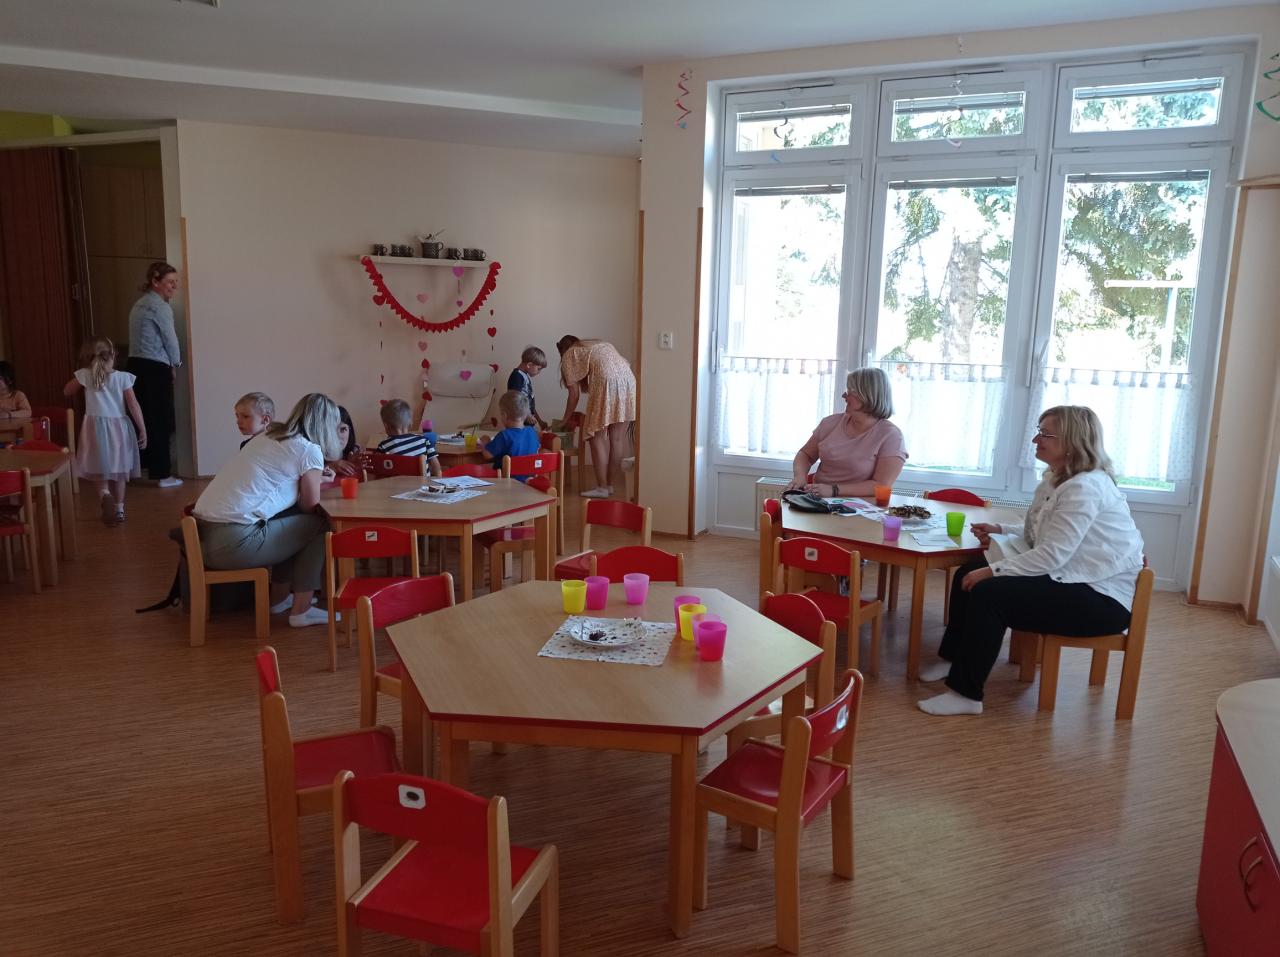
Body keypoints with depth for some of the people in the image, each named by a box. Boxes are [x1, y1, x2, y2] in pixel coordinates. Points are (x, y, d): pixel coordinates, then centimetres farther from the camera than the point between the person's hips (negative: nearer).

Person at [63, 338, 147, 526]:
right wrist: (143, 430, -1)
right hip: (119, 427, 0)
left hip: (96, 427, 0)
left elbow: (66, 392, 16)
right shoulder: (123, 377, -5)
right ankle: (119, 508, 19)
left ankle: (104, 494, -23)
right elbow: (134, 407, -7)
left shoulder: (85, 376, -2)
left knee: (101, 469, 7)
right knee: (118, 470, 13)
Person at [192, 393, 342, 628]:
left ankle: (279, 597, 33)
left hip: (203, 531, 9)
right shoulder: (309, 450, -5)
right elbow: (311, 505, 3)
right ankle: (301, 611, 11)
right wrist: (316, 481, 22)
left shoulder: (270, 436, 18)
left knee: (292, 521, 26)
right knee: (320, 525, 8)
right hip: (234, 542, -9)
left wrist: (315, 478, 41)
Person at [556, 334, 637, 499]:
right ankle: (609, 484, 19)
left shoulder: (569, 355, 17)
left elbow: (574, 394, 11)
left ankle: (602, 487, 4)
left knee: (597, 436, 4)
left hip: (606, 382, -6)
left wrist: (566, 420, 24)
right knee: (617, 438, 11)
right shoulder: (601, 344, 34)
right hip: (628, 379, 6)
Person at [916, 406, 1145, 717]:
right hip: (1074, 581, 10)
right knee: (969, 574, 5)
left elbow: (1053, 555, -26)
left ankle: (966, 694, -15)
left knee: (988, 593, -24)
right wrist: (1000, 531, 2)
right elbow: (1040, 535, 19)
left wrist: (993, 572, -22)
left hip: (1102, 598, -10)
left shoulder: (1085, 487, -21)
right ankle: (954, 659, 20)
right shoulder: (1056, 479, 11)